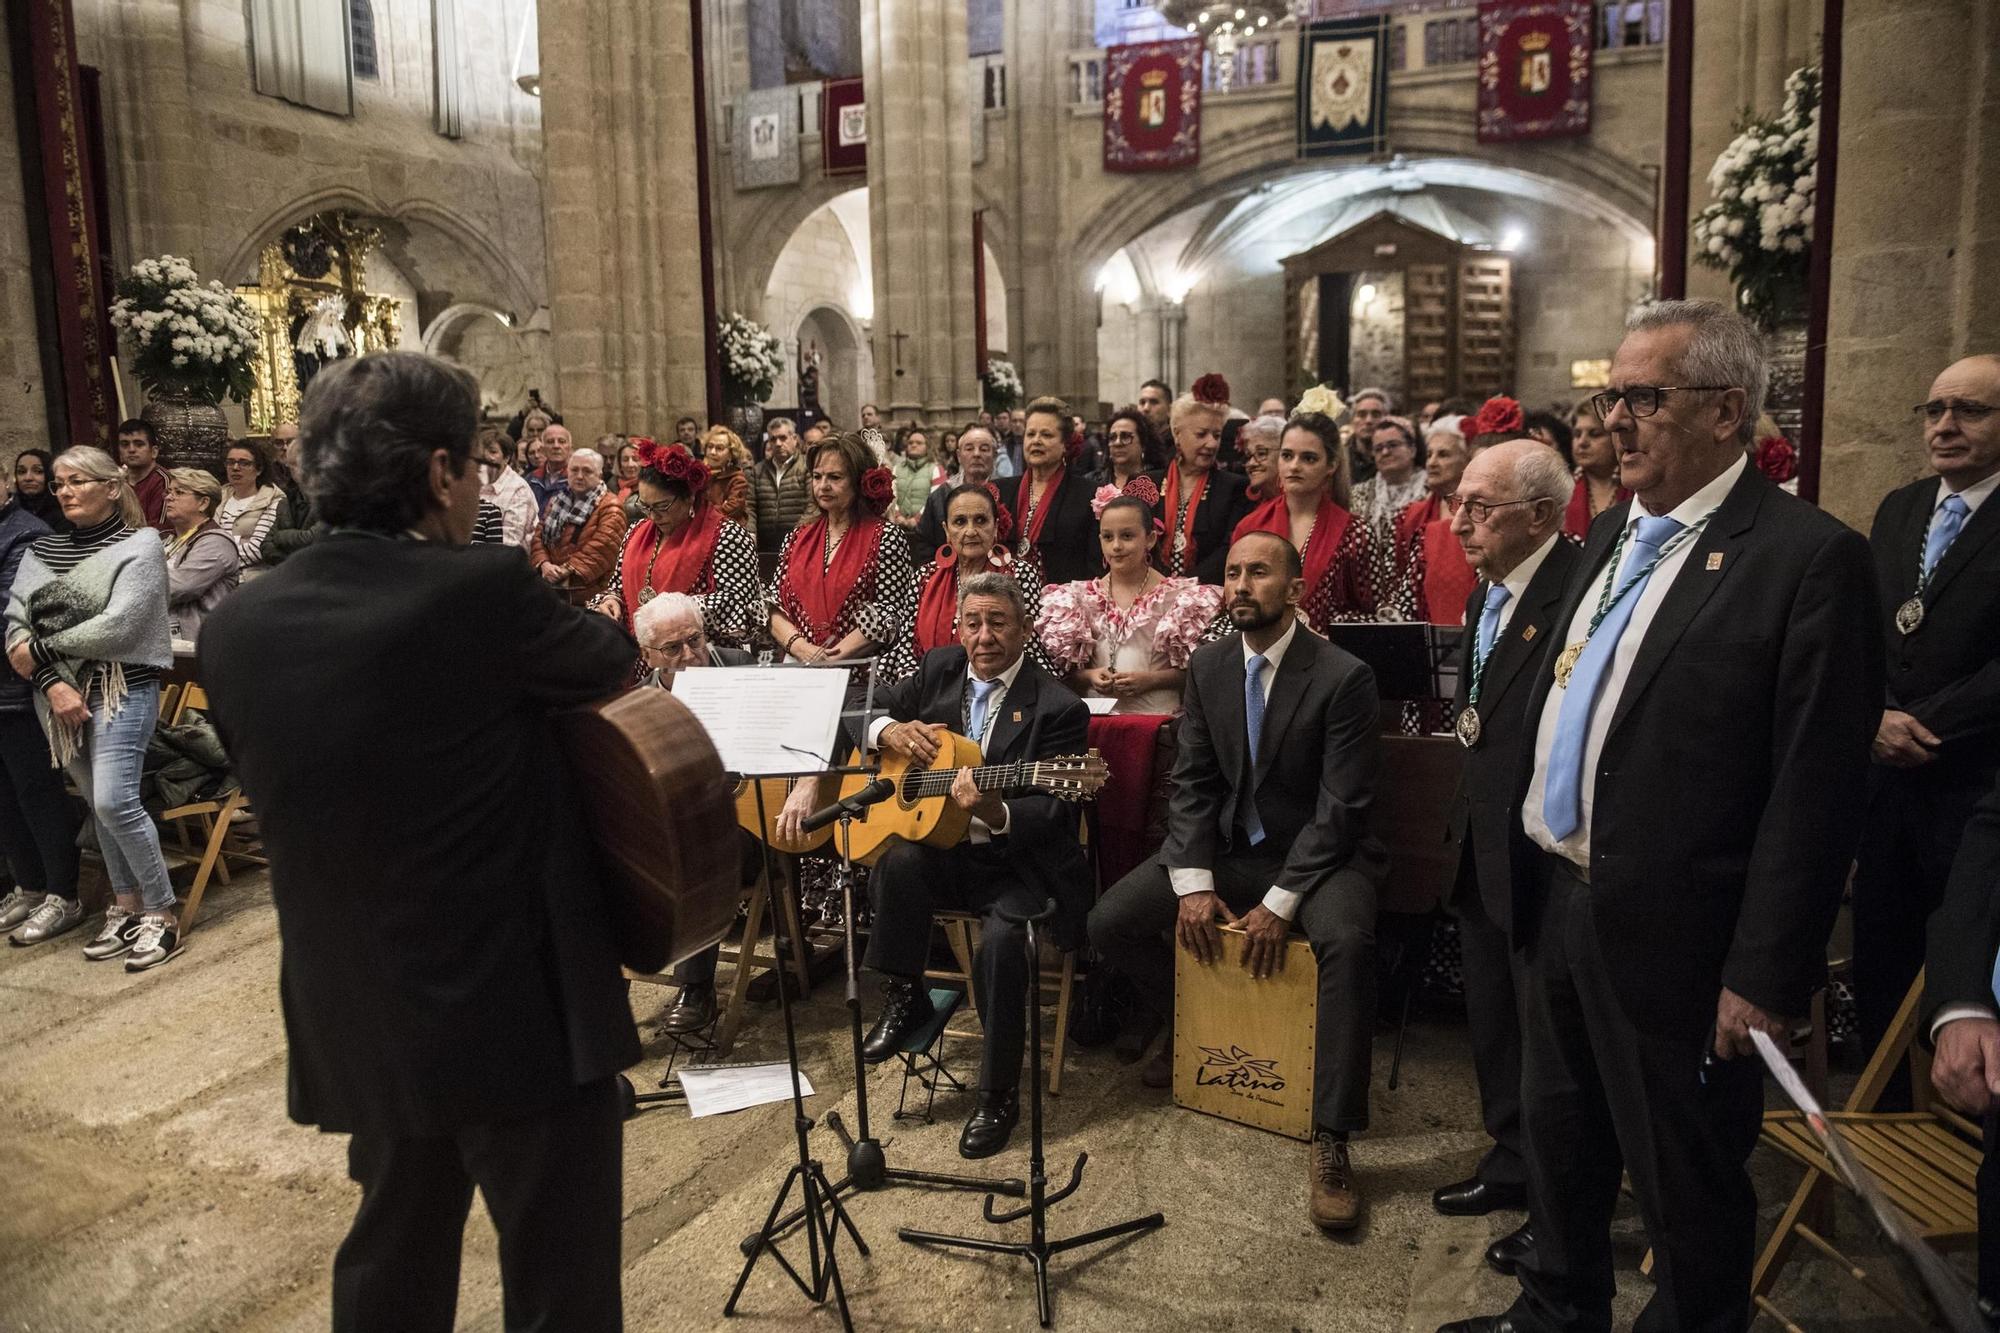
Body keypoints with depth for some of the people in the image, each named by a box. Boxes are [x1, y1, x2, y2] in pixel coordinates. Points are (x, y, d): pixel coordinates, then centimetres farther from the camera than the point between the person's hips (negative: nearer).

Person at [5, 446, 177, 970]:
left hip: (122, 689, -5)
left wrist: (42, 648, -8)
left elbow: (117, 626, -14)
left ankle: (160, 912, -3)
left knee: (114, 802, -15)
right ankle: (125, 905, 21)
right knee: (98, 805, 10)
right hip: (57, 694, 6)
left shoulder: (140, 544, -4)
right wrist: (52, 683, -13)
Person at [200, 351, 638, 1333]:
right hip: (522, 1010, -6)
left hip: (358, 1021, 6)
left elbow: (273, 786, 12)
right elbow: (610, 664, 0)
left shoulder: (235, 628, -1)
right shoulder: (481, 591, -19)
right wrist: (630, 631, 23)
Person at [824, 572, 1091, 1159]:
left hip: (1019, 864, -4)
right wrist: (890, 730, -7)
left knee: (1001, 937, -32)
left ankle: (999, 1094, -9)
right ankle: (904, 1002, -6)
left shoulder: (1058, 708, -10)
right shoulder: (939, 670, 7)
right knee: (900, 860, -30)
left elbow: (1053, 812, -16)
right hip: (940, 852, 4)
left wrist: (994, 812, -37)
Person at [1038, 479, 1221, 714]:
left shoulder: (1178, 597, 5)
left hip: (1158, 714, -2)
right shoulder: (1080, 597, 13)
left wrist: (1151, 679, -9)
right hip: (1097, 715, 2)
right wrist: (1089, 676, -3)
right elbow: (1066, 670, 15)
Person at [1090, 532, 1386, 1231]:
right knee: (1110, 922, -9)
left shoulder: (1344, 677, -15)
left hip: (1318, 852, -4)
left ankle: (1331, 1139, -24)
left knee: (1347, 941, -36)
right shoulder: (1206, 667, 1)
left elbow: (1341, 806, -17)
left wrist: (1279, 903, -23)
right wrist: (1192, 884, -12)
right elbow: (1191, 781, 1)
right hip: (1223, 846, 5)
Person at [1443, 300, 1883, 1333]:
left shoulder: (1807, 556, -15)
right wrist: (1526, 875, 11)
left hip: (1669, 938, -7)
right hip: (1554, 902, 8)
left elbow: (1814, 793, -17)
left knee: (1687, 1189, 13)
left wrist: (1766, 977, -17)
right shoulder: (1612, 536, 9)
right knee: (1559, 1143, 24)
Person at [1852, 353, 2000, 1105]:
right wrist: (1877, 717, -7)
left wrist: (1925, 725, -14)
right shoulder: (1898, 509, 11)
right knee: (1880, 959, 13)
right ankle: (1886, 1115, 28)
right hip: (1887, 774, 6)